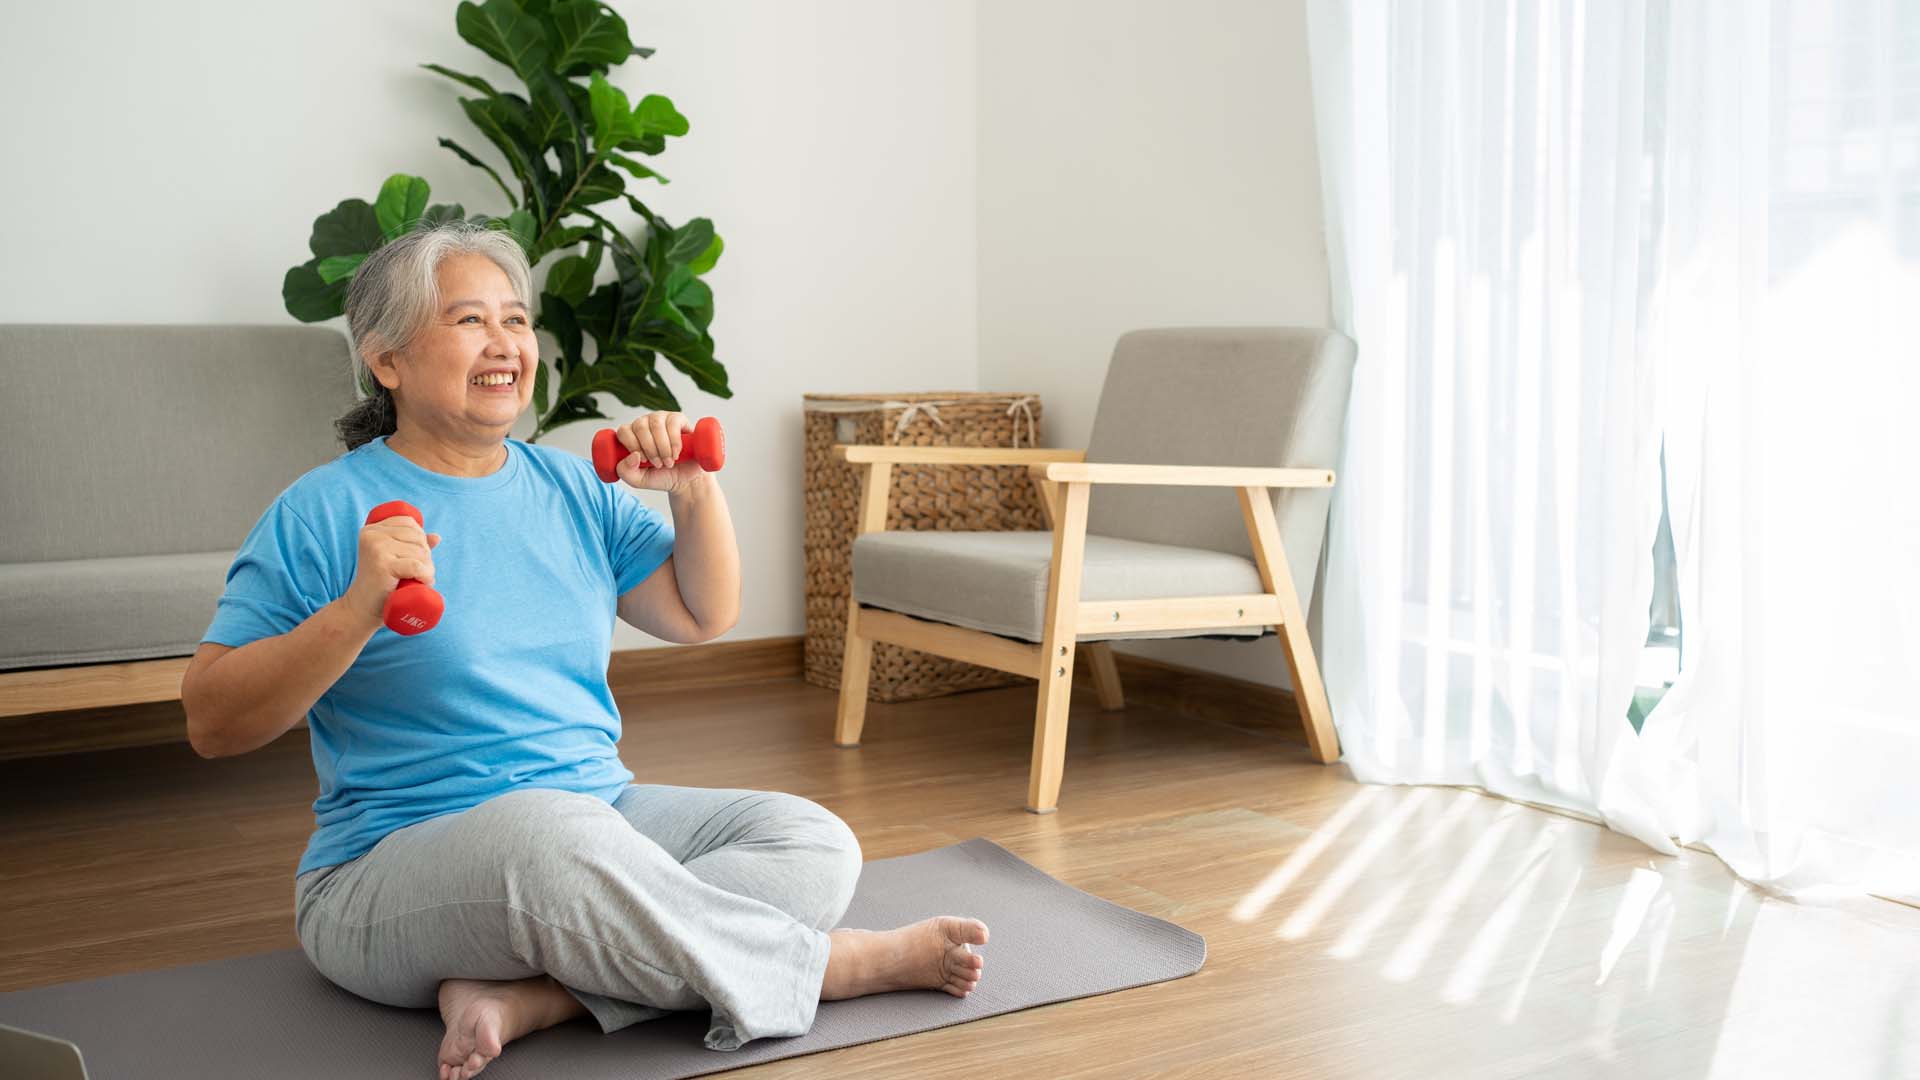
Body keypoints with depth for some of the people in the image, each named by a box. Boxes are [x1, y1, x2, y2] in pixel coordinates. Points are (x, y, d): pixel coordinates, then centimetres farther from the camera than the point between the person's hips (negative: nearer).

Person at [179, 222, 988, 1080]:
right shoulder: (322, 514, -5)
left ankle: (529, 999, -25)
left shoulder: (573, 487, 12)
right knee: (551, 832, -39)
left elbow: (704, 617, 14)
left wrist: (694, 491, -2)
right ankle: (837, 963, -20)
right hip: (396, 863, -6)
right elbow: (211, 724, -10)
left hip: (603, 816, 7)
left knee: (813, 841, -13)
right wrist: (355, 612, -24)